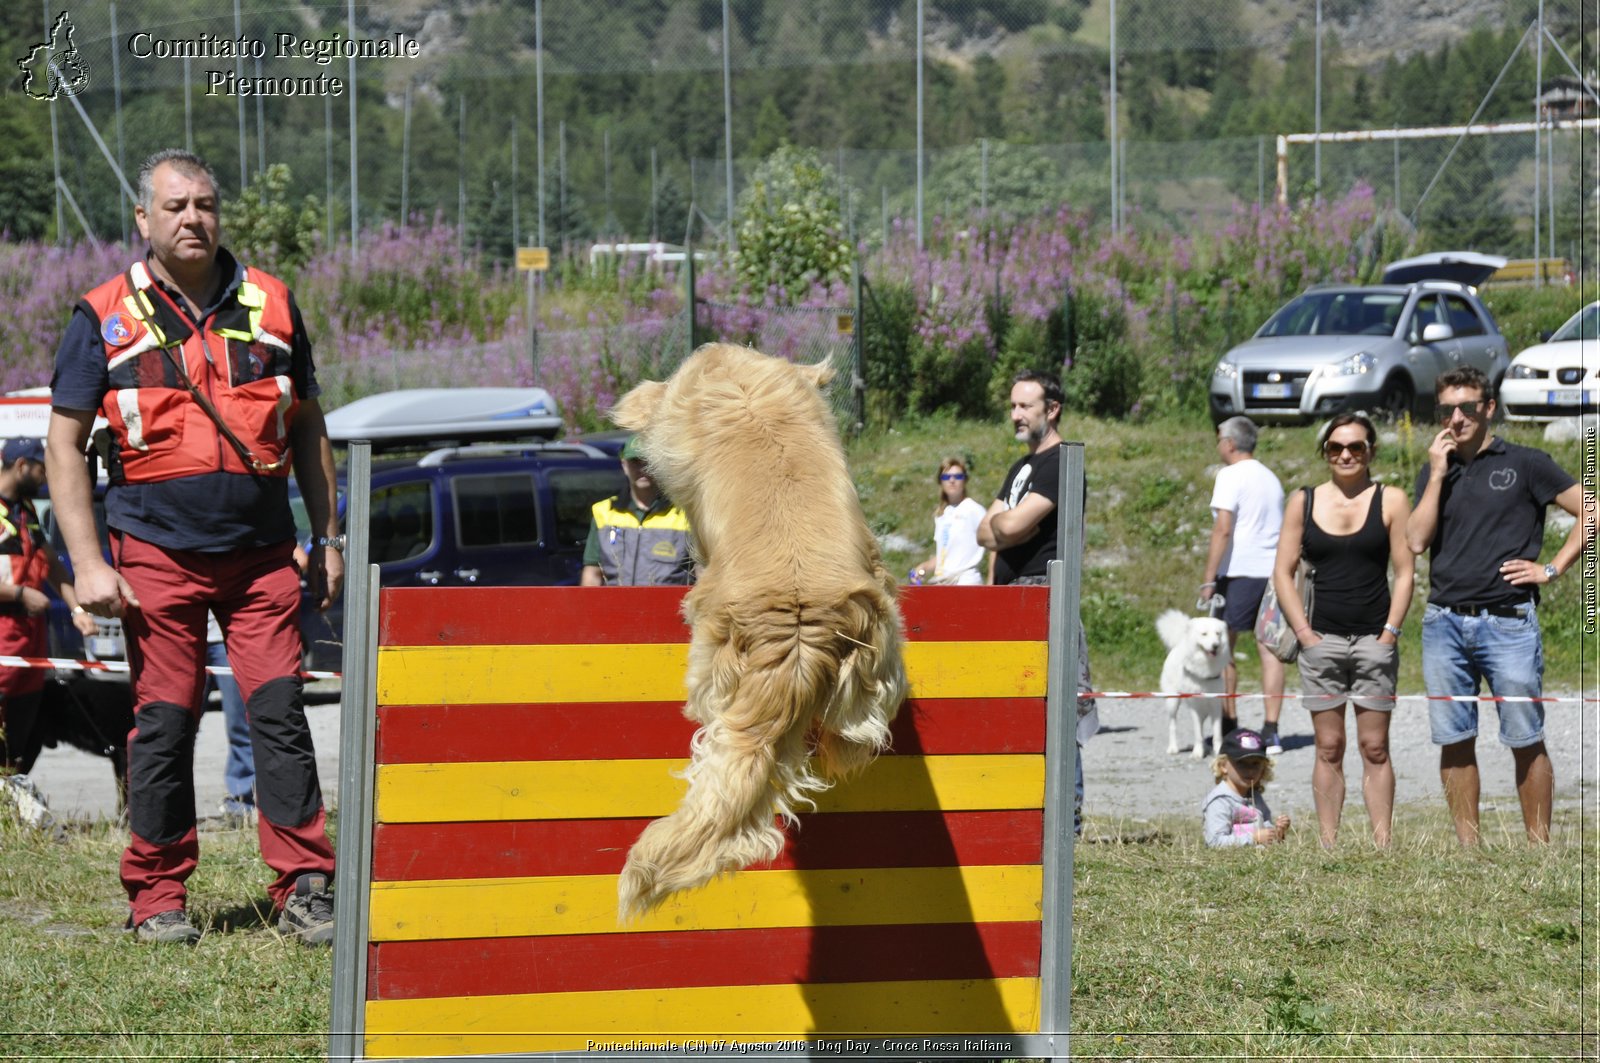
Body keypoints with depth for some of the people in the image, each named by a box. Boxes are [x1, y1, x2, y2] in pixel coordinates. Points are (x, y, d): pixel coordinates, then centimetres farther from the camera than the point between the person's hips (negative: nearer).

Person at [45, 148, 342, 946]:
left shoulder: (270, 305, 10)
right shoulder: (106, 318, 2)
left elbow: (307, 429, 17)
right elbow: (65, 443, 1)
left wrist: (328, 538, 13)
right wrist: (87, 563, -7)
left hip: (261, 552, 2)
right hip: (158, 553, -2)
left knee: (280, 714, -5)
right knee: (164, 724, 1)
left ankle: (304, 889, -2)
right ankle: (157, 895, 10)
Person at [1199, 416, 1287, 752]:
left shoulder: (1231, 476, -6)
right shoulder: (1270, 478, 19)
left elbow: (1223, 529, -14)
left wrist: (1209, 580, -13)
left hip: (1239, 573, -7)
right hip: (1273, 571, 7)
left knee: (1222, 649, 3)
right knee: (1269, 650, 2)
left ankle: (1229, 723, 3)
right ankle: (1271, 731, -3)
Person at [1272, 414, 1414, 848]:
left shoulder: (1391, 501, 4)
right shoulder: (1303, 502, 8)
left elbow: (1405, 573, 2)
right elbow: (1283, 573, 8)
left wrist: (1390, 633, -7)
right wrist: (1303, 631, -2)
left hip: (1375, 639, -1)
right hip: (1322, 639, 1)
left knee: (1375, 748, -1)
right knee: (1328, 749, 2)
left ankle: (1382, 843, -1)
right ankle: (1328, 845, 3)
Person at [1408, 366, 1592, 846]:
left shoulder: (1525, 464, 2)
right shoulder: (1435, 470, 13)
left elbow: (1590, 513, 2)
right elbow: (1417, 540, 0)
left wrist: (1552, 568, -3)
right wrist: (1438, 473, -4)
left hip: (1508, 622, -4)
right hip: (1444, 623, 4)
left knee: (1526, 743, -2)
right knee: (1454, 742, 5)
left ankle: (1539, 845, 4)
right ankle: (1467, 847, 11)